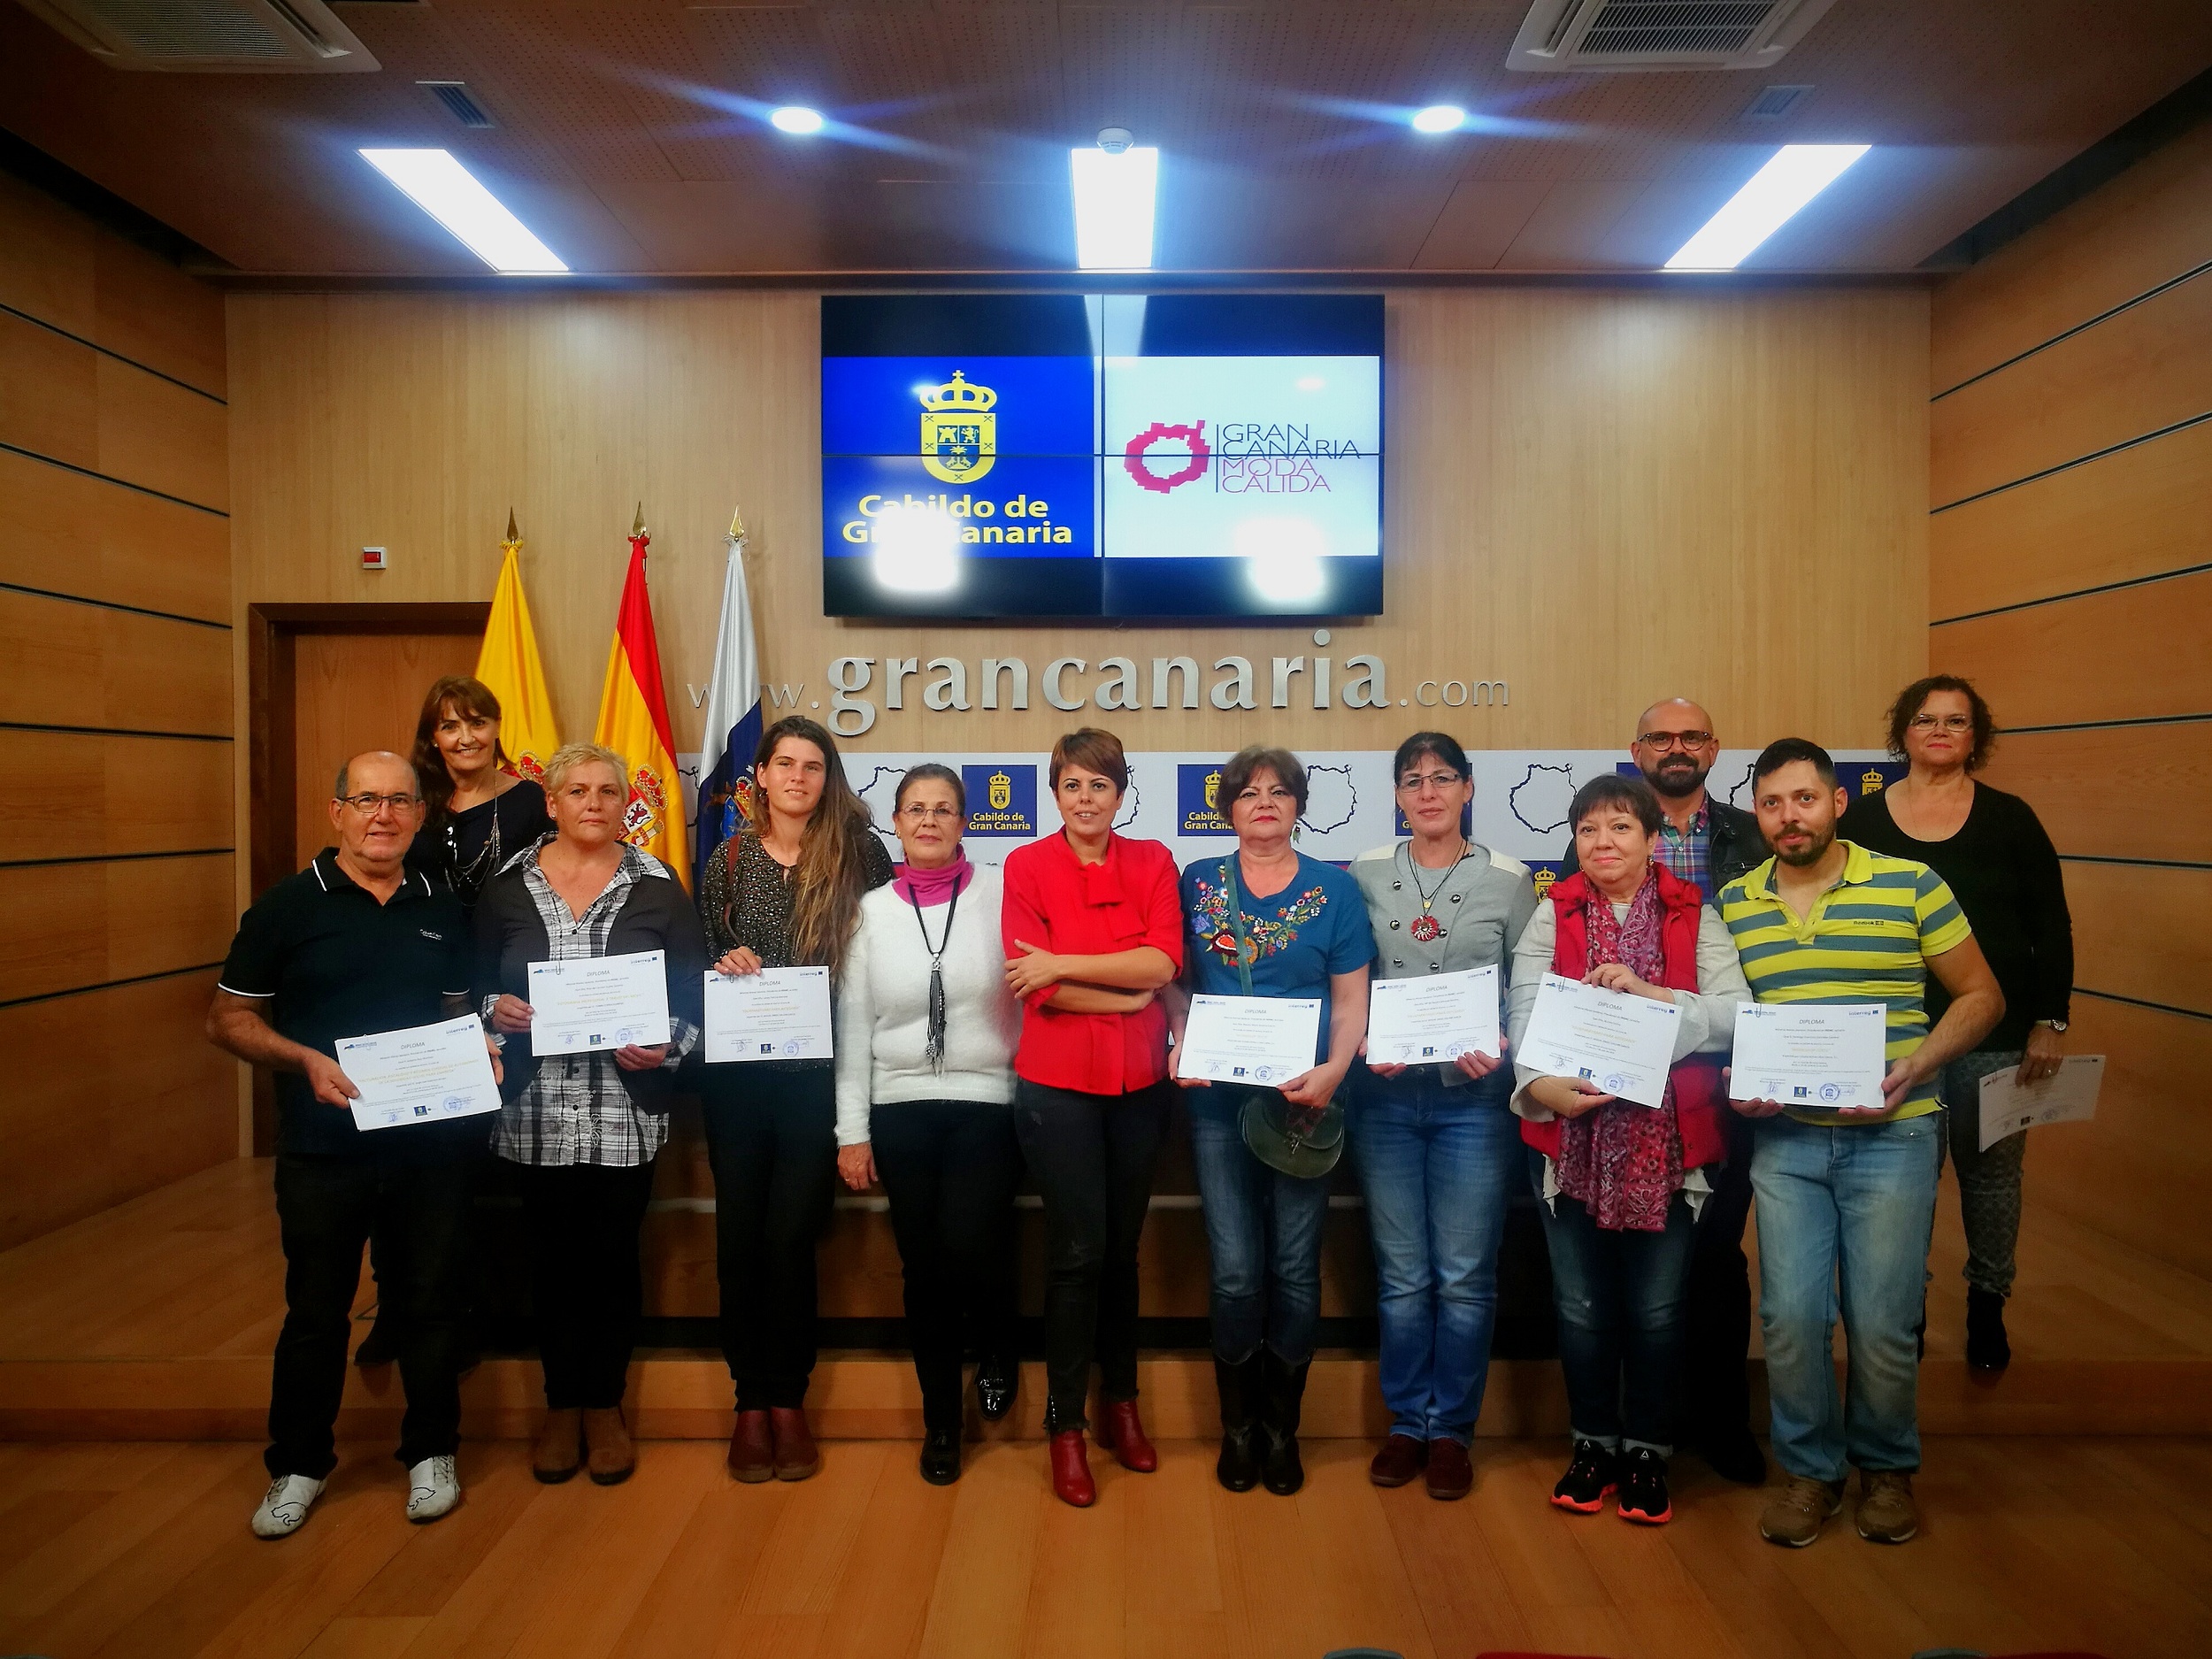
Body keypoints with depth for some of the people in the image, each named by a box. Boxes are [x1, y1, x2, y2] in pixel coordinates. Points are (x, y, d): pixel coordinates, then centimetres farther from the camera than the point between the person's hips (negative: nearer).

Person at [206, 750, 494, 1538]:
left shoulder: (442, 910, 7)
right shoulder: (288, 905, -3)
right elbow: (228, 1018, -2)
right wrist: (306, 1060, -17)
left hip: (433, 1143, 2)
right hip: (324, 1148, -2)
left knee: (430, 1301, 11)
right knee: (315, 1310, 11)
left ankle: (430, 1452, 29)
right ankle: (299, 1465, 30)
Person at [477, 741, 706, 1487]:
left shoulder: (657, 886, 0)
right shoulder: (506, 886, 4)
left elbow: (694, 990, 1)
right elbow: (475, 986, 9)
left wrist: (667, 1046, -16)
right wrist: (495, 1009, -12)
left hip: (626, 1109, -1)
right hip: (536, 1109, 1)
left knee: (613, 1253, 7)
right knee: (552, 1254, 9)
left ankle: (605, 1406, 25)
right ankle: (561, 1406, 27)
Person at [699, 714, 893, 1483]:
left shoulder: (859, 854, 0)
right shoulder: (730, 858, 6)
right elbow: (697, 958, 11)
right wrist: (725, 967, -9)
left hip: (817, 1068, -2)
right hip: (736, 1068, 2)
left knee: (791, 1233, 0)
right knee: (740, 1232, 5)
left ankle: (787, 1398, 17)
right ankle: (751, 1400, 19)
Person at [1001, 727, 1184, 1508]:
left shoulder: (1152, 862, 3)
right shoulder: (1028, 866, -3)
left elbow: (1164, 960, -11)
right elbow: (1033, 984, -12)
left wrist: (1065, 964, -17)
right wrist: (1129, 992, -12)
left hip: (1139, 1082, 3)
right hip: (1058, 1083, -2)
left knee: (1123, 1246, 14)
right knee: (1078, 1251, 0)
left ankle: (1120, 1401, 32)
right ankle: (1065, 1423, 16)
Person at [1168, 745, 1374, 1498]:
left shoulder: (1335, 889, 2)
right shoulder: (1198, 883, 6)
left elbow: (1351, 1003, 0)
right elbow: (1174, 982, 9)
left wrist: (1333, 1071, -15)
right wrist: (1181, 1041, -9)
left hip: (1302, 1100, 0)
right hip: (1218, 1099, 0)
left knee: (1295, 1268, 7)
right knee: (1235, 1271, 2)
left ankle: (1283, 1426, 26)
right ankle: (1238, 1426, 22)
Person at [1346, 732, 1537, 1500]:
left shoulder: (1509, 880, 2)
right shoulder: (1366, 874, 4)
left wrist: (1500, 1050, -14)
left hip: (1475, 1098, -1)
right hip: (1386, 1096, 1)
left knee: (1465, 1273, 4)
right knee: (1401, 1271, 9)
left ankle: (1452, 1429, 21)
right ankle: (1407, 1422, 24)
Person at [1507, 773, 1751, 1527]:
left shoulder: (1694, 916, 3)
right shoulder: (1552, 916, 4)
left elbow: (1735, 1015, -8)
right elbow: (1525, 1014, -7)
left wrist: (1649, 993, -20)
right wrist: (1540, 1084, -24)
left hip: (1668, 1142, 0)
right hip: (1571, 1138, 1)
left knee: (1655, 1309, 9)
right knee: (1582, 1306, 11)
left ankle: (1647, 1453, 27)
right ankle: (1594, 1445, 29)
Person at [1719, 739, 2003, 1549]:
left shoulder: (1909, 885, -2)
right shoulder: (1733, 903, 5)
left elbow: (1980, 995, 3)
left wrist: (1915, 1066, -12)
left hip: (1890, 1134, -2)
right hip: (1785, 1137, 2)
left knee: (1882, 1324, 1)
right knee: (1790, 1315, 0)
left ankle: (1887, 1467, 28)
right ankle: (1810, 1469, 22)